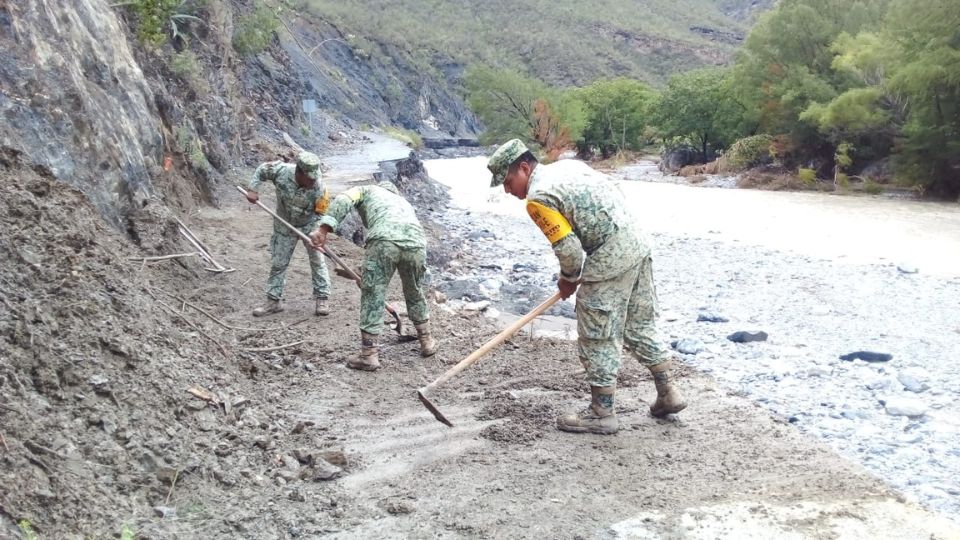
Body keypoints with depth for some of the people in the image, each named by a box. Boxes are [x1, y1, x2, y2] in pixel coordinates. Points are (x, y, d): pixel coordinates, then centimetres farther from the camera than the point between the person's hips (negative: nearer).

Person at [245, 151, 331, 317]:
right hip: (285, 225, 2)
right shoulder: (281, 171, -28)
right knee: (278, 263, 7)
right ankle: (274, 300, 18)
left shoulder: (318, 188, -30)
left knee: (317, 260, 1)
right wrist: (252, 189, -17)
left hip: (309, 225, -2)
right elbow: (261, 170, -8)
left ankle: (321, 300, 13)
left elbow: (322, 214, -20)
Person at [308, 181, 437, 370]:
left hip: (383, 240, -5)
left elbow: (343, 200, 8)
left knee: (372, 296, 7)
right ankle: (427, 342, 39)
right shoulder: (403, 202, 44)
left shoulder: (366, 190, 31)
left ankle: (369, 355, 7)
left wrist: (323, 229, -2)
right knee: (415, 293, 27)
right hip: (416, 243, 5)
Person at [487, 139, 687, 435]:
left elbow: (568, 247, -15)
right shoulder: (568, 164, 14)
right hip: (637, 244, 9)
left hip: (608, 260, -9)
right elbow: (616, 195, 17)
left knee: (597, 338, 2)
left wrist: (569, 278, 6)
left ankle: (601, 412, 11)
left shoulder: (538, 197, -11)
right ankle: (668, 393, 26)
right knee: (641, 326, 19)